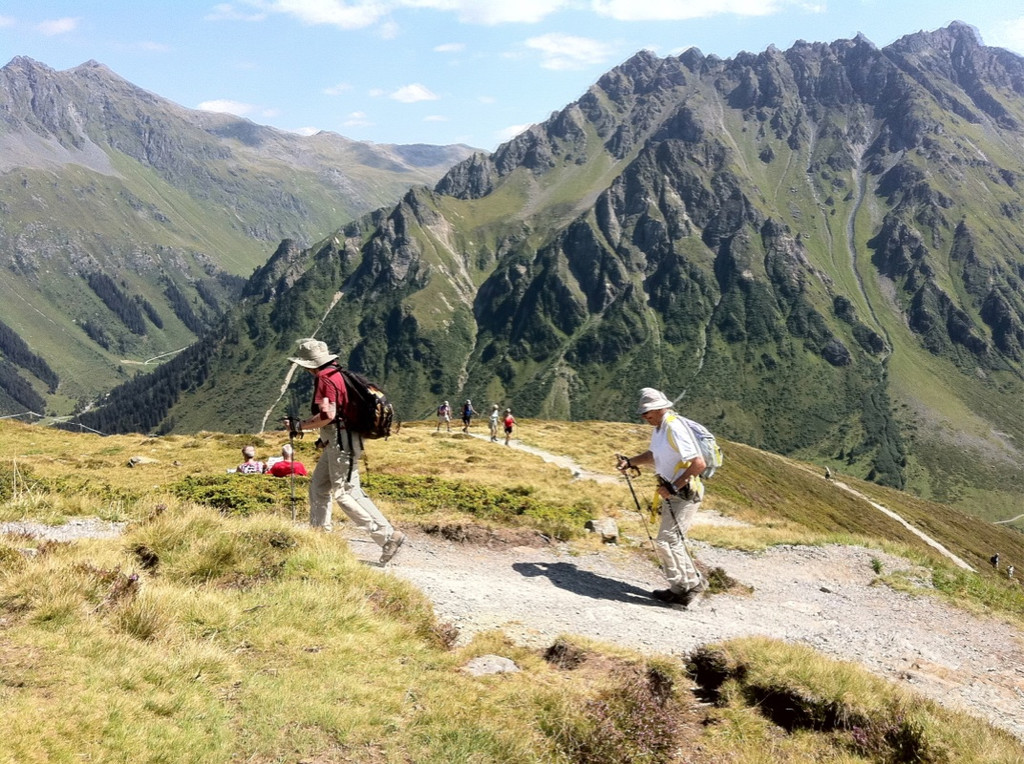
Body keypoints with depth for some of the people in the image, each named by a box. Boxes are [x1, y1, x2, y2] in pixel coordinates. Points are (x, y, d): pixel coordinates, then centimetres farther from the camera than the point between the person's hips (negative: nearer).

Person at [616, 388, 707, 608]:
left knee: (665, 542, -9)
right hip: (672, 494, 10)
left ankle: (682, 589, 2)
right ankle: (694, 582, 28)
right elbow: (653, 455, 27)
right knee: (672, 541, 17)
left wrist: (673, 487, -25)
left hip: (685, 493, -10)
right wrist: (630, 461, 12)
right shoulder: (659, 428, 8)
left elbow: (699, 464, -29)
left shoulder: (675, 428, -23)